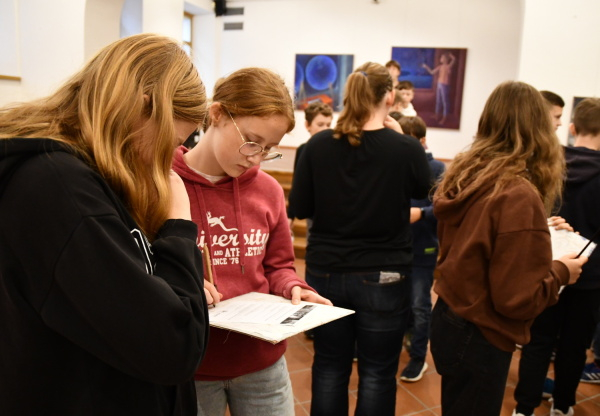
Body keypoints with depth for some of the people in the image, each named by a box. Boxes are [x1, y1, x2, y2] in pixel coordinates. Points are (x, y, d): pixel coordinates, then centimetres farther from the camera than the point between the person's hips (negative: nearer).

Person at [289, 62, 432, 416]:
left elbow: (300, 209, 0)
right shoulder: (406, 148, -13)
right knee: (377, 372, 13)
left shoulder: (318, 145, -7)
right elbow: (423, 190, 8)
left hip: (326, 272, 3)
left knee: (329, 367, 17)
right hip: (384, 277, -2)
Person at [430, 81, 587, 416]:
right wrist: (561, 272, -6)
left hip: (448, 320, 8)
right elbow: (517, 299, -23)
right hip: (479, 338, -8)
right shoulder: (518, 195, -25)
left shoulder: (464, 174, -2)